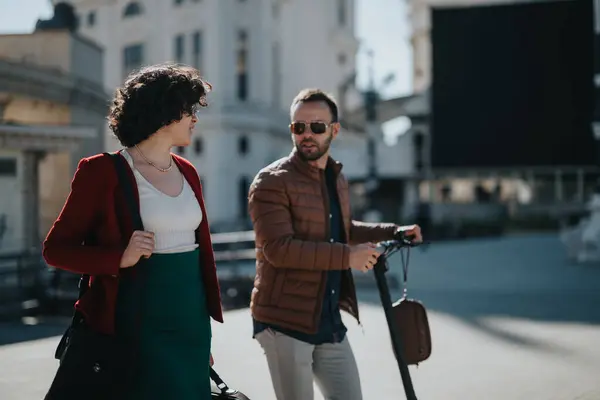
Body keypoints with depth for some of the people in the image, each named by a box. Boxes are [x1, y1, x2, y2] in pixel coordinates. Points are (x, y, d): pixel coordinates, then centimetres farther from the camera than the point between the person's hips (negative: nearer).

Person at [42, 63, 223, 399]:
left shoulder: (187, 172, 12)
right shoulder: (103, 172, -7)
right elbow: (56, 248, -6)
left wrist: (209, 321, 16)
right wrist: (120, 258, -21)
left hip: (191, 325, 6)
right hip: (137, 329, -6)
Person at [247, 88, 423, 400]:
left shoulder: (337, 178, 15)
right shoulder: (272, 182, -12)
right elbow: (279, 249, -23)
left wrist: (394, 232, 22)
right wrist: (347, 256, -23)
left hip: (330, 322, 7)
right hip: (286, 322, -7)